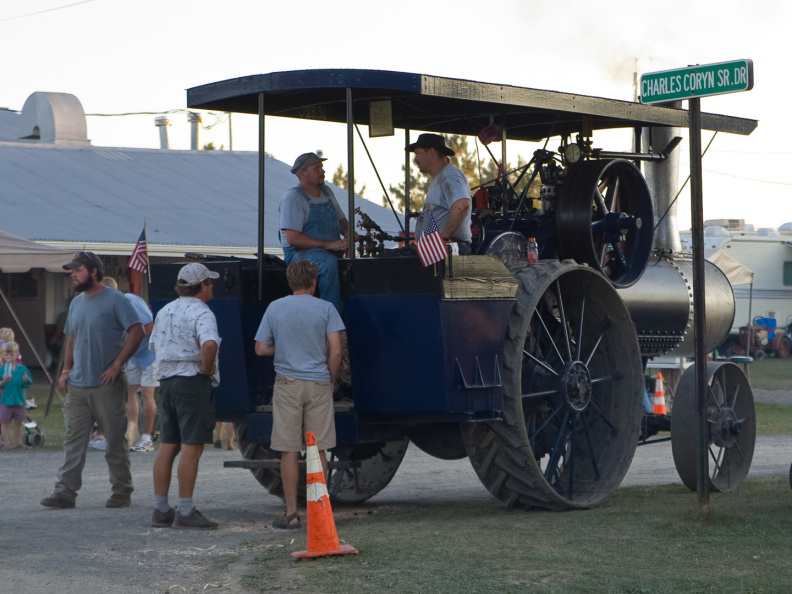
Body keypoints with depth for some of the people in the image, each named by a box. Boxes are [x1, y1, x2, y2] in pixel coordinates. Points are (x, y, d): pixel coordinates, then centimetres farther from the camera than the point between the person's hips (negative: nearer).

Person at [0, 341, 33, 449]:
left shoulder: (22, 369, -1)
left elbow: (27, 385, 2)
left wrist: (26, 380, -19)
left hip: (19, 400, 2)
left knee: (18, 422, 10)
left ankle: (18, 441, 19)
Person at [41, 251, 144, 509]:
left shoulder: (115, 300, -8)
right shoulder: (76, 303, 15)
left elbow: (137, 331, -14)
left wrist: (116, 365, -16)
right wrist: (66, 370, 11)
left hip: (107, 385, -7)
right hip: (77, 385, 7)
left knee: (115, 439, 1)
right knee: (74, 440, 3)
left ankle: (121, 492, 9)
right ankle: (65, 492, 2)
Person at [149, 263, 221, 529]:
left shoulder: (164, 312, 16)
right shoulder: (201, 313, -12)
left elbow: (154, 345, 27)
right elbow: (209, 343, -31)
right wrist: (206, 367, -15)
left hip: (167, 380, 8)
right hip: (193, 381, -8)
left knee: (168, 446, 10)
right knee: (191, 447, -7)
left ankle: (161, 510, 12)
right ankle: (185, 512, -8)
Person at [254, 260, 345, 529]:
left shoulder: (275, 308, 4)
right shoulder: (325, 309, 0)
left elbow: (261, 349, 5)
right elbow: (335, 351, -6)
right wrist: (330, 380, 7)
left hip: (287, 384, 0)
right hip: (318, 385, 0)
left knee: (289, 450, 2)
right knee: (318, 450, 6)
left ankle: (291, 513, 1)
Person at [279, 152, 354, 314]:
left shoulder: (326, 192, 16)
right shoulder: (292, 198, -8)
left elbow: (342, 222, 25)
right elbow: (292, 238, -17)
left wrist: (349, 233, -2)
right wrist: (328, 245, -23)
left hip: (332, 250, 8)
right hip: (299, 252, -8)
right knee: (329, 262, -38)